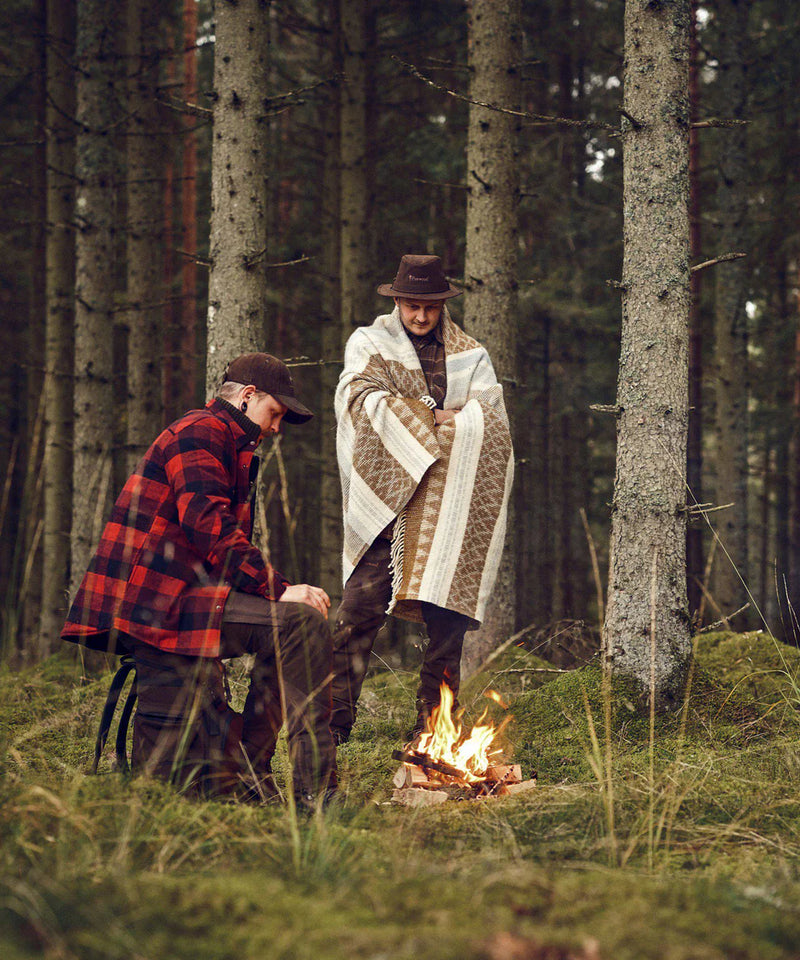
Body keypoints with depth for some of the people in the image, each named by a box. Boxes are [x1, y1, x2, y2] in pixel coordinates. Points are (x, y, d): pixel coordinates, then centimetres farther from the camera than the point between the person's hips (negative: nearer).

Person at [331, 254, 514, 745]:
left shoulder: (470, 356, 18)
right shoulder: (369, 345, 15)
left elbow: (491, 423, 6)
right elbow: (359, 398, -4)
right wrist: (434, 417, -7)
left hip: (452, 507, 2)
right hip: (387, 500, -2)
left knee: (448, 614, -3)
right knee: (363, 604, -13)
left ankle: (433, 727, 3)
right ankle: (336, 718, -11)